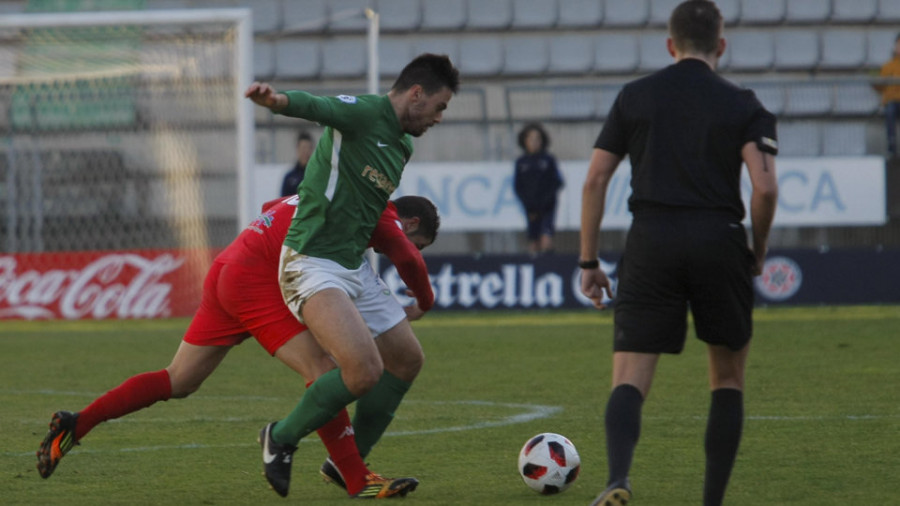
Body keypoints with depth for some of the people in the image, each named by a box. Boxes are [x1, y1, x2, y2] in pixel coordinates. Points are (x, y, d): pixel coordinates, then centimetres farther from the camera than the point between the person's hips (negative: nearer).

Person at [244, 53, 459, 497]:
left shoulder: (402, 145, 16)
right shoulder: (362, 112, -12)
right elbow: (316, 106, -32)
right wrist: (278, 101, -53)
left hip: (354, 270, 10)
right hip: (313, 266, -10)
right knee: (365, 370, -23)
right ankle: (281, 440, -1)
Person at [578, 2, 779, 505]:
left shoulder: (635, 96, 10)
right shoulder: (742, 105, 5)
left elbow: (595, 180, 6)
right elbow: (765, 187, -8)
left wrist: (589, 261, 11)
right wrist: (758, 252, 8)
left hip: (651, 243, 0)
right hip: (720, 241, 0)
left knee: (630, 381, -3)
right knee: (729, 378, 17)